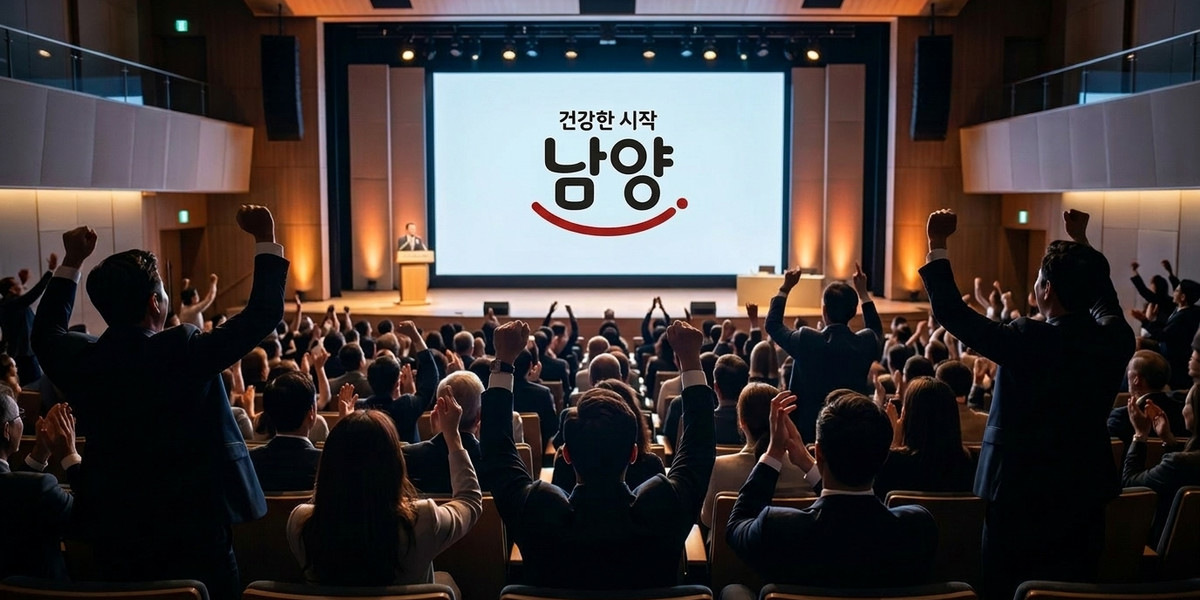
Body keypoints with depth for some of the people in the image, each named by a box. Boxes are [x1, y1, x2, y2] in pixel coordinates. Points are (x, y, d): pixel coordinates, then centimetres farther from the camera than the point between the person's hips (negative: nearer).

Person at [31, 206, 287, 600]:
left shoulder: (81, 360, -5)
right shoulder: (185, 350, -19)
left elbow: (46, 332, 19)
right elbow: (264, 313, -12)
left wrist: (73, 262, 24)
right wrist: (265, 239, -3)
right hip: (195, 531, -5)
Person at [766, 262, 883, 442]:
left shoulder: (806, 340, -18)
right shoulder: (866, 342, -10)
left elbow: (772, 324, 1)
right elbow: (876, 329, 17)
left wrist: (786, 287, 8)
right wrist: (862, 291, 20)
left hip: (809, 429, -2)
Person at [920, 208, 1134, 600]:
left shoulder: (1028, 340, -21)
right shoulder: (1116, 339, -4)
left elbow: (951, 312, -15)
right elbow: (1103, 300, 19)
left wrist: (937, 245, -7)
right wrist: (1082, 242, 28)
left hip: (1022, 493, -5)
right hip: (1086, 492, 5)